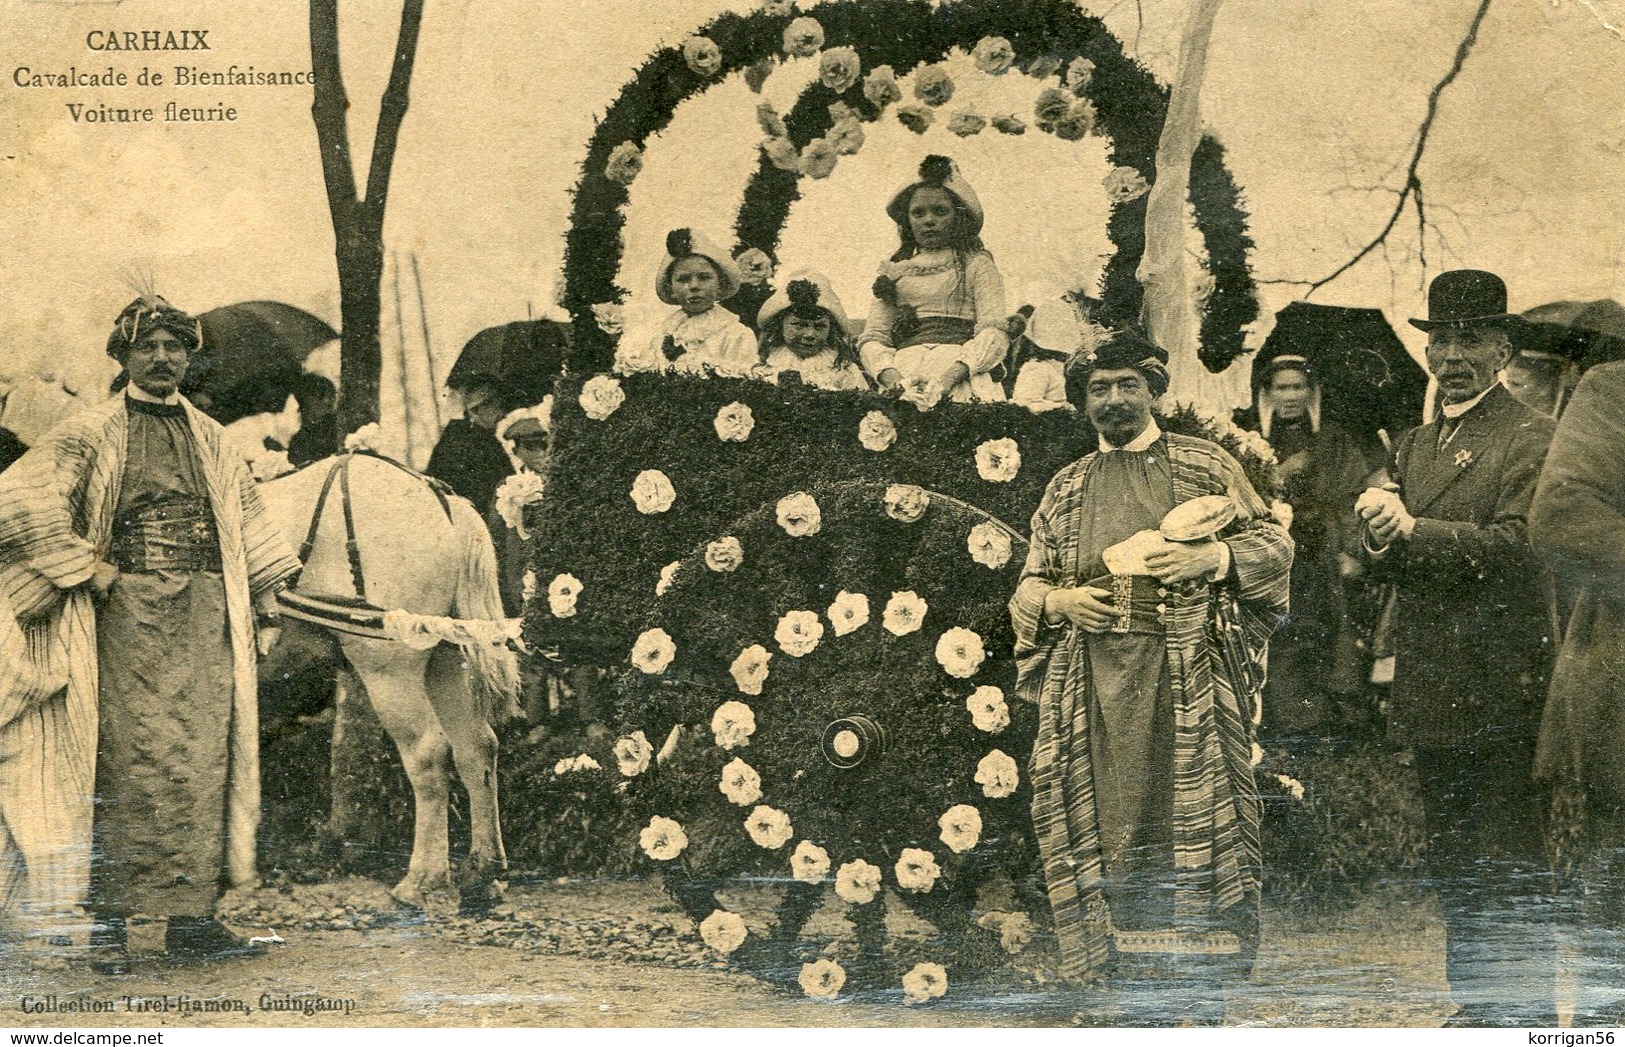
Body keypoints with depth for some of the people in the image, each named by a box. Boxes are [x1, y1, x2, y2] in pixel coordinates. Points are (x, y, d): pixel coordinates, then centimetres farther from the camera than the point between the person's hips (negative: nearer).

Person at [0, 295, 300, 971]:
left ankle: (192, 918, 5)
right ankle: (108, 922, 0)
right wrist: (85, 568, -8)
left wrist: (264, 608, 14)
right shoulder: (92, 435, 2)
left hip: (206, 619, 4)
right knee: (126, 764, -6)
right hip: (128, 615, -4)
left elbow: (246, 523, 22)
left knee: (204, 764, 0)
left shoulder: (210, 439, 17)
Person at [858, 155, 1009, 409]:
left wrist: (949, 377, -16)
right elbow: (872, 338, 11)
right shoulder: (894, 272, 20)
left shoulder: (976, 264, 13)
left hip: (962, 374, -1)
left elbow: (994, 332, 1)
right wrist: (896, 381, -11)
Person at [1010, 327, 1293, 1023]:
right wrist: (1058, 600, -1)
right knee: (1108, 827, -2)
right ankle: (1133, 992, 4)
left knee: (1194, 821, -8)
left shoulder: (1203, 464, 11)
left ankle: (1204, 996, -2)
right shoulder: (1067, 488, 20)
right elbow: (1028, 586, 21)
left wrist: (1210, 559, -10)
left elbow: (1273, 543, 8)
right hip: (1093, 686, 3)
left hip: (1186, 676, -3)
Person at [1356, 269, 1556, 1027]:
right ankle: (1475, 1006, 26)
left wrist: (1414, 530, -27)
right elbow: (1387, 558, 9)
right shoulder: (1413, 446, 17)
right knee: (1452, 868, 15)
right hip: (1430, 693, 8)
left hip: (1499, 687, -7)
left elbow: (1515, 543, -17)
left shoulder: (1532, 439, -6)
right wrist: (1380, 535, -14)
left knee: (1507, 871, -5)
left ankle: (1525, 1013, 4)